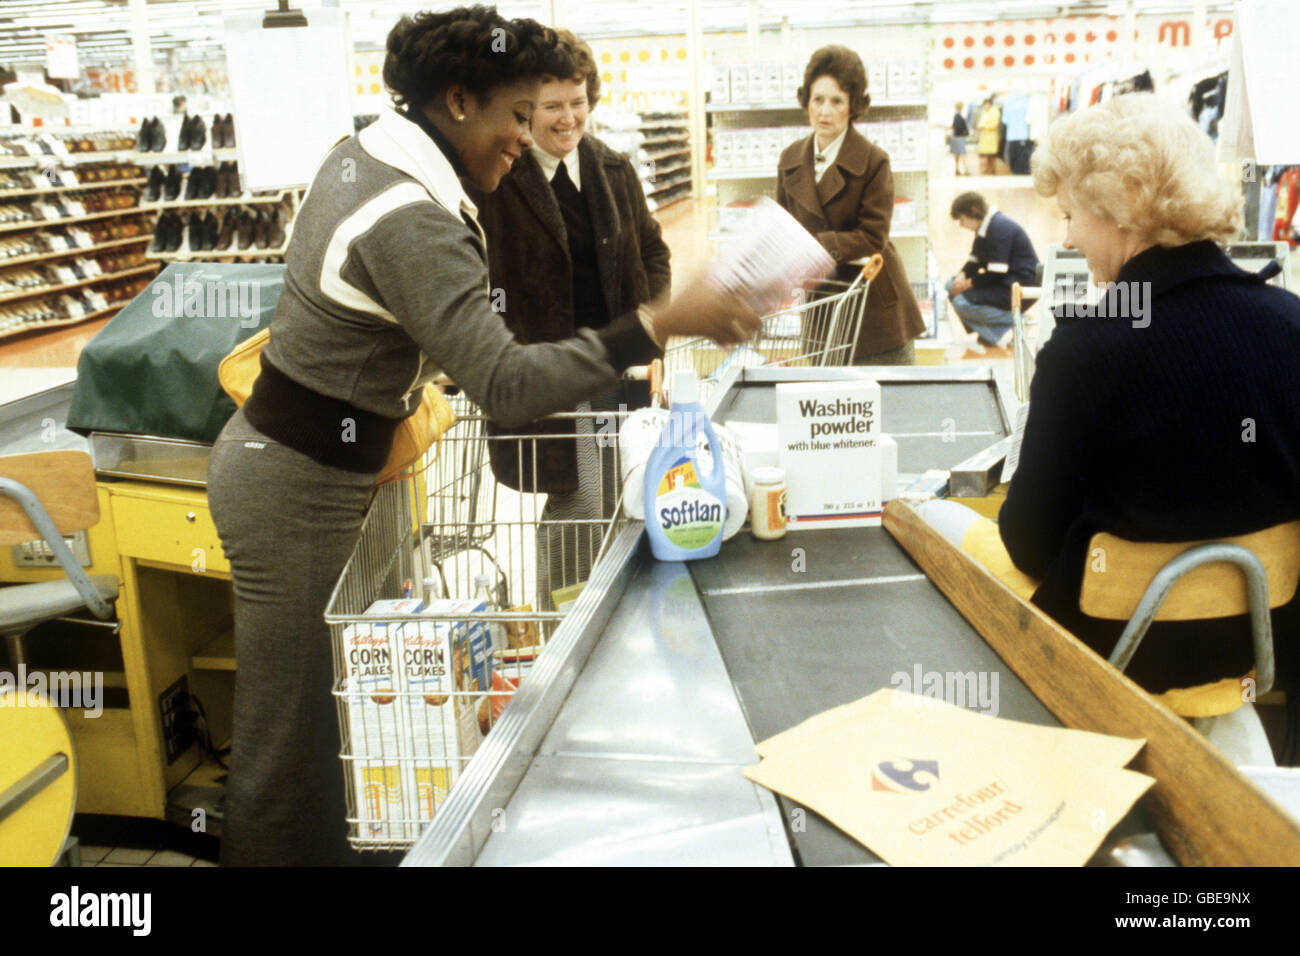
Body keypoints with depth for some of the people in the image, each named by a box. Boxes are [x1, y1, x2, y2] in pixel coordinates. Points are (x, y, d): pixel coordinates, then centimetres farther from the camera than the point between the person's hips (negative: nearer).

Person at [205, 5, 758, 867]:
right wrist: (662, 325, -35)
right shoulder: (412, 222, -26)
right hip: (298, 491, -10)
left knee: (317, 709, 19)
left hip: (277, 454, 10)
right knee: (291, 739, 3)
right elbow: (506, 386, -34)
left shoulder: (360, 154, 6)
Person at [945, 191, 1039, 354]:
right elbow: (974, 261, 14)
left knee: (962, 303, -23)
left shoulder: (1000, 228, -20)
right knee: (950, 285, 10)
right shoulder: (984, 227, 10)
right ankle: (987, 330, 3)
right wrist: (962, 276, -6)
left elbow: (996, 274, -24)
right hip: (1005, 282, 11)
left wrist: (969, 283, -15)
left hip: (1020, 289, -11)